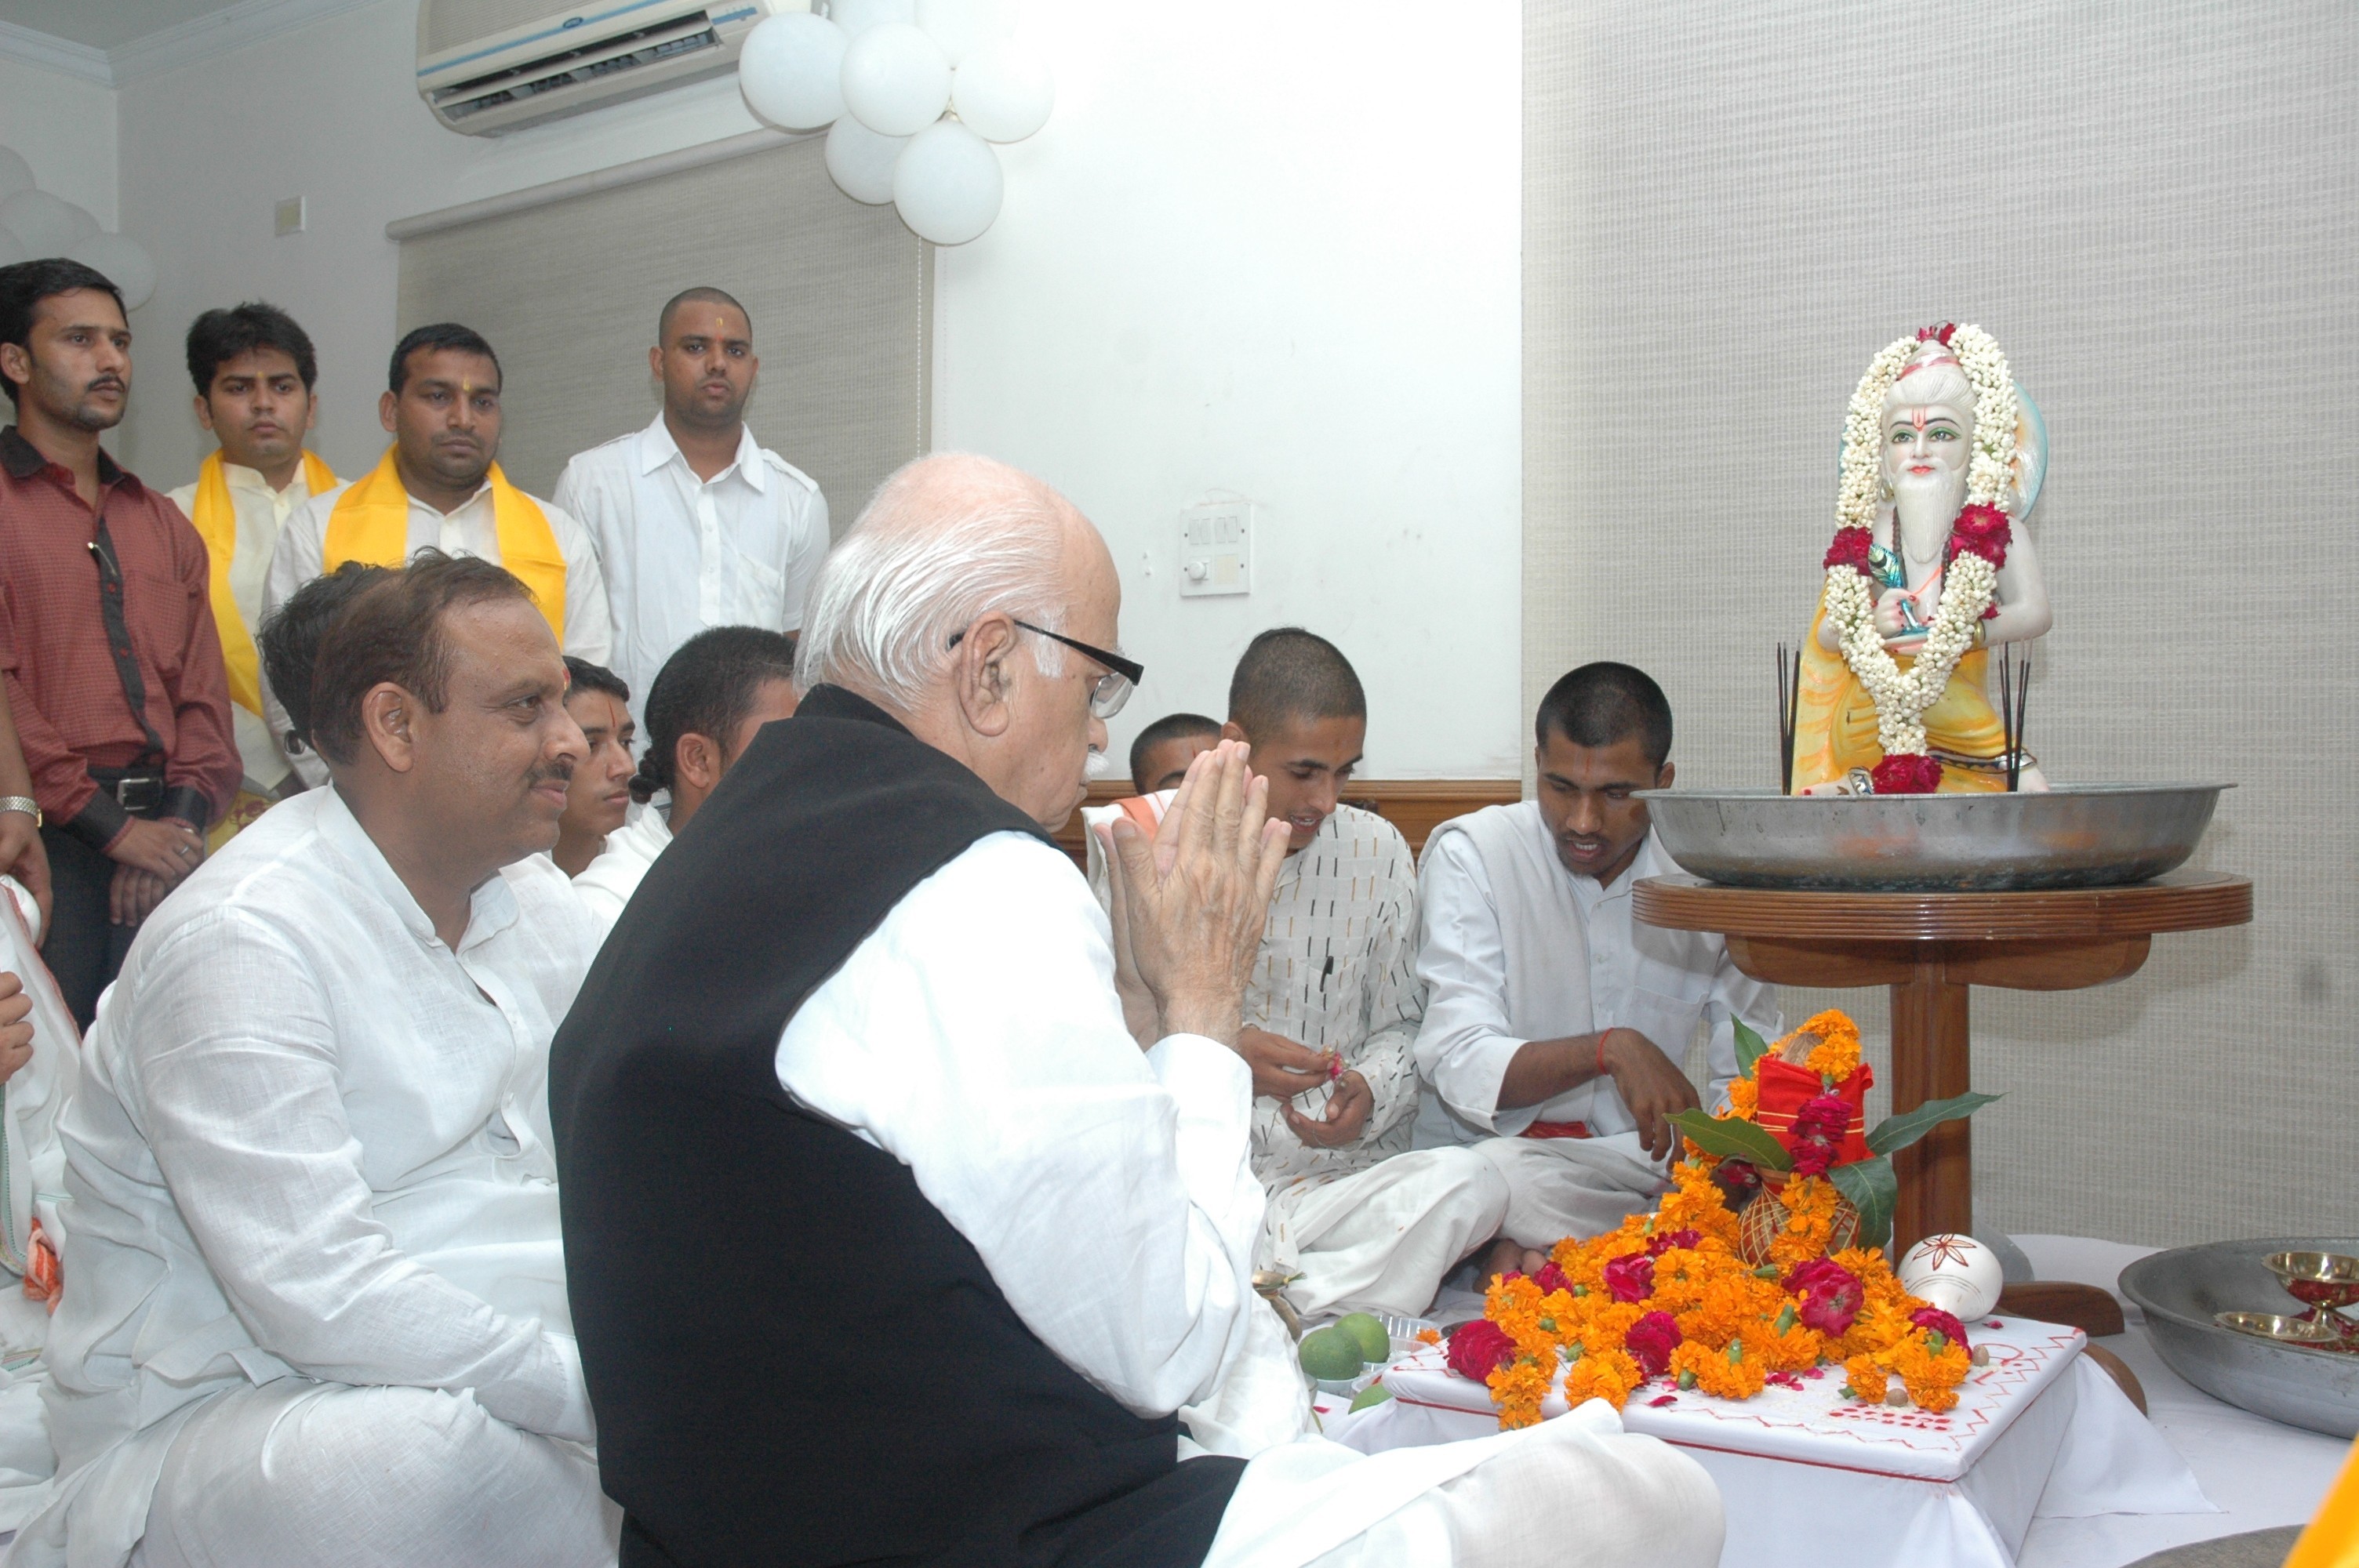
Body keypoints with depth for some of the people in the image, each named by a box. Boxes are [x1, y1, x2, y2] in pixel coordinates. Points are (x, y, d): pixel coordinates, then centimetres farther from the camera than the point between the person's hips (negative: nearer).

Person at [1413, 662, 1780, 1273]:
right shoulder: (1470, 854, -6)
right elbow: (1460, 1065, -15)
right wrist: (1609, 1050, -30)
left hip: (1655, 1159, 5)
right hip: (1505, 1150, -4)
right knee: (1504, 1176, -38)